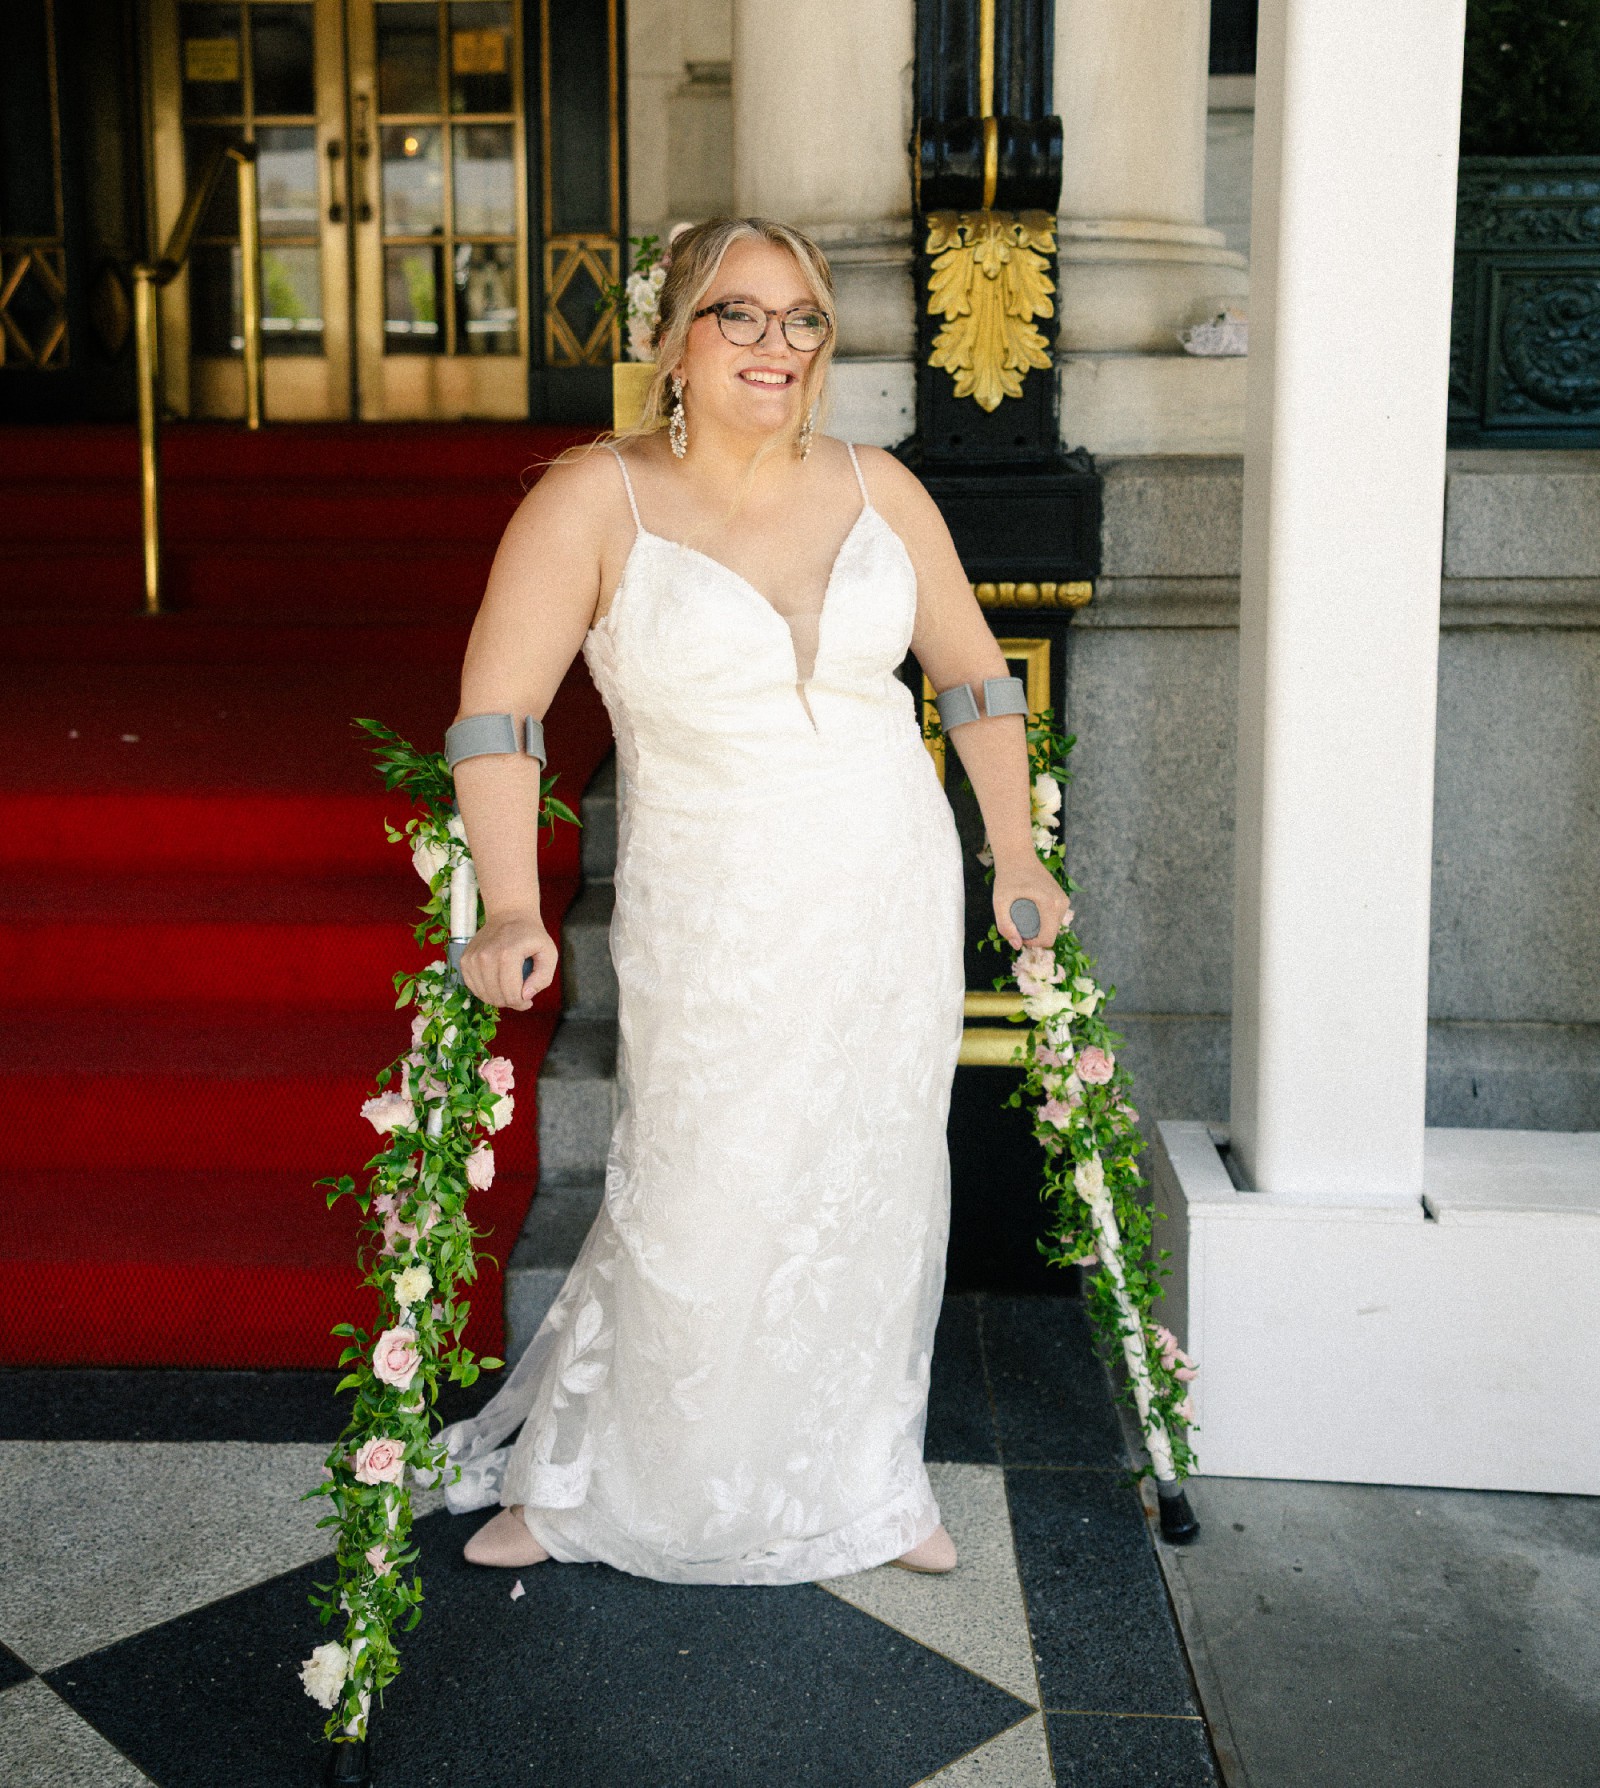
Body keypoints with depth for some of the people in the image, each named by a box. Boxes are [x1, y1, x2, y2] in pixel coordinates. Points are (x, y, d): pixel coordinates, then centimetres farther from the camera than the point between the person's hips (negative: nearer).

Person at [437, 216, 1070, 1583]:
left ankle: (861, 1479, 35)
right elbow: (497, 711, -14)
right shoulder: (596, 500, -8)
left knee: (876, 1201, 12)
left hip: (893, 906, 4)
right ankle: (578, 1478, 28)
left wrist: (1017, 856, 12)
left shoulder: (876, 490, 3)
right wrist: (510, 911, -24)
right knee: (696, 1221, 1)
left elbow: (975, 674, 13)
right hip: (710, 927, -3)